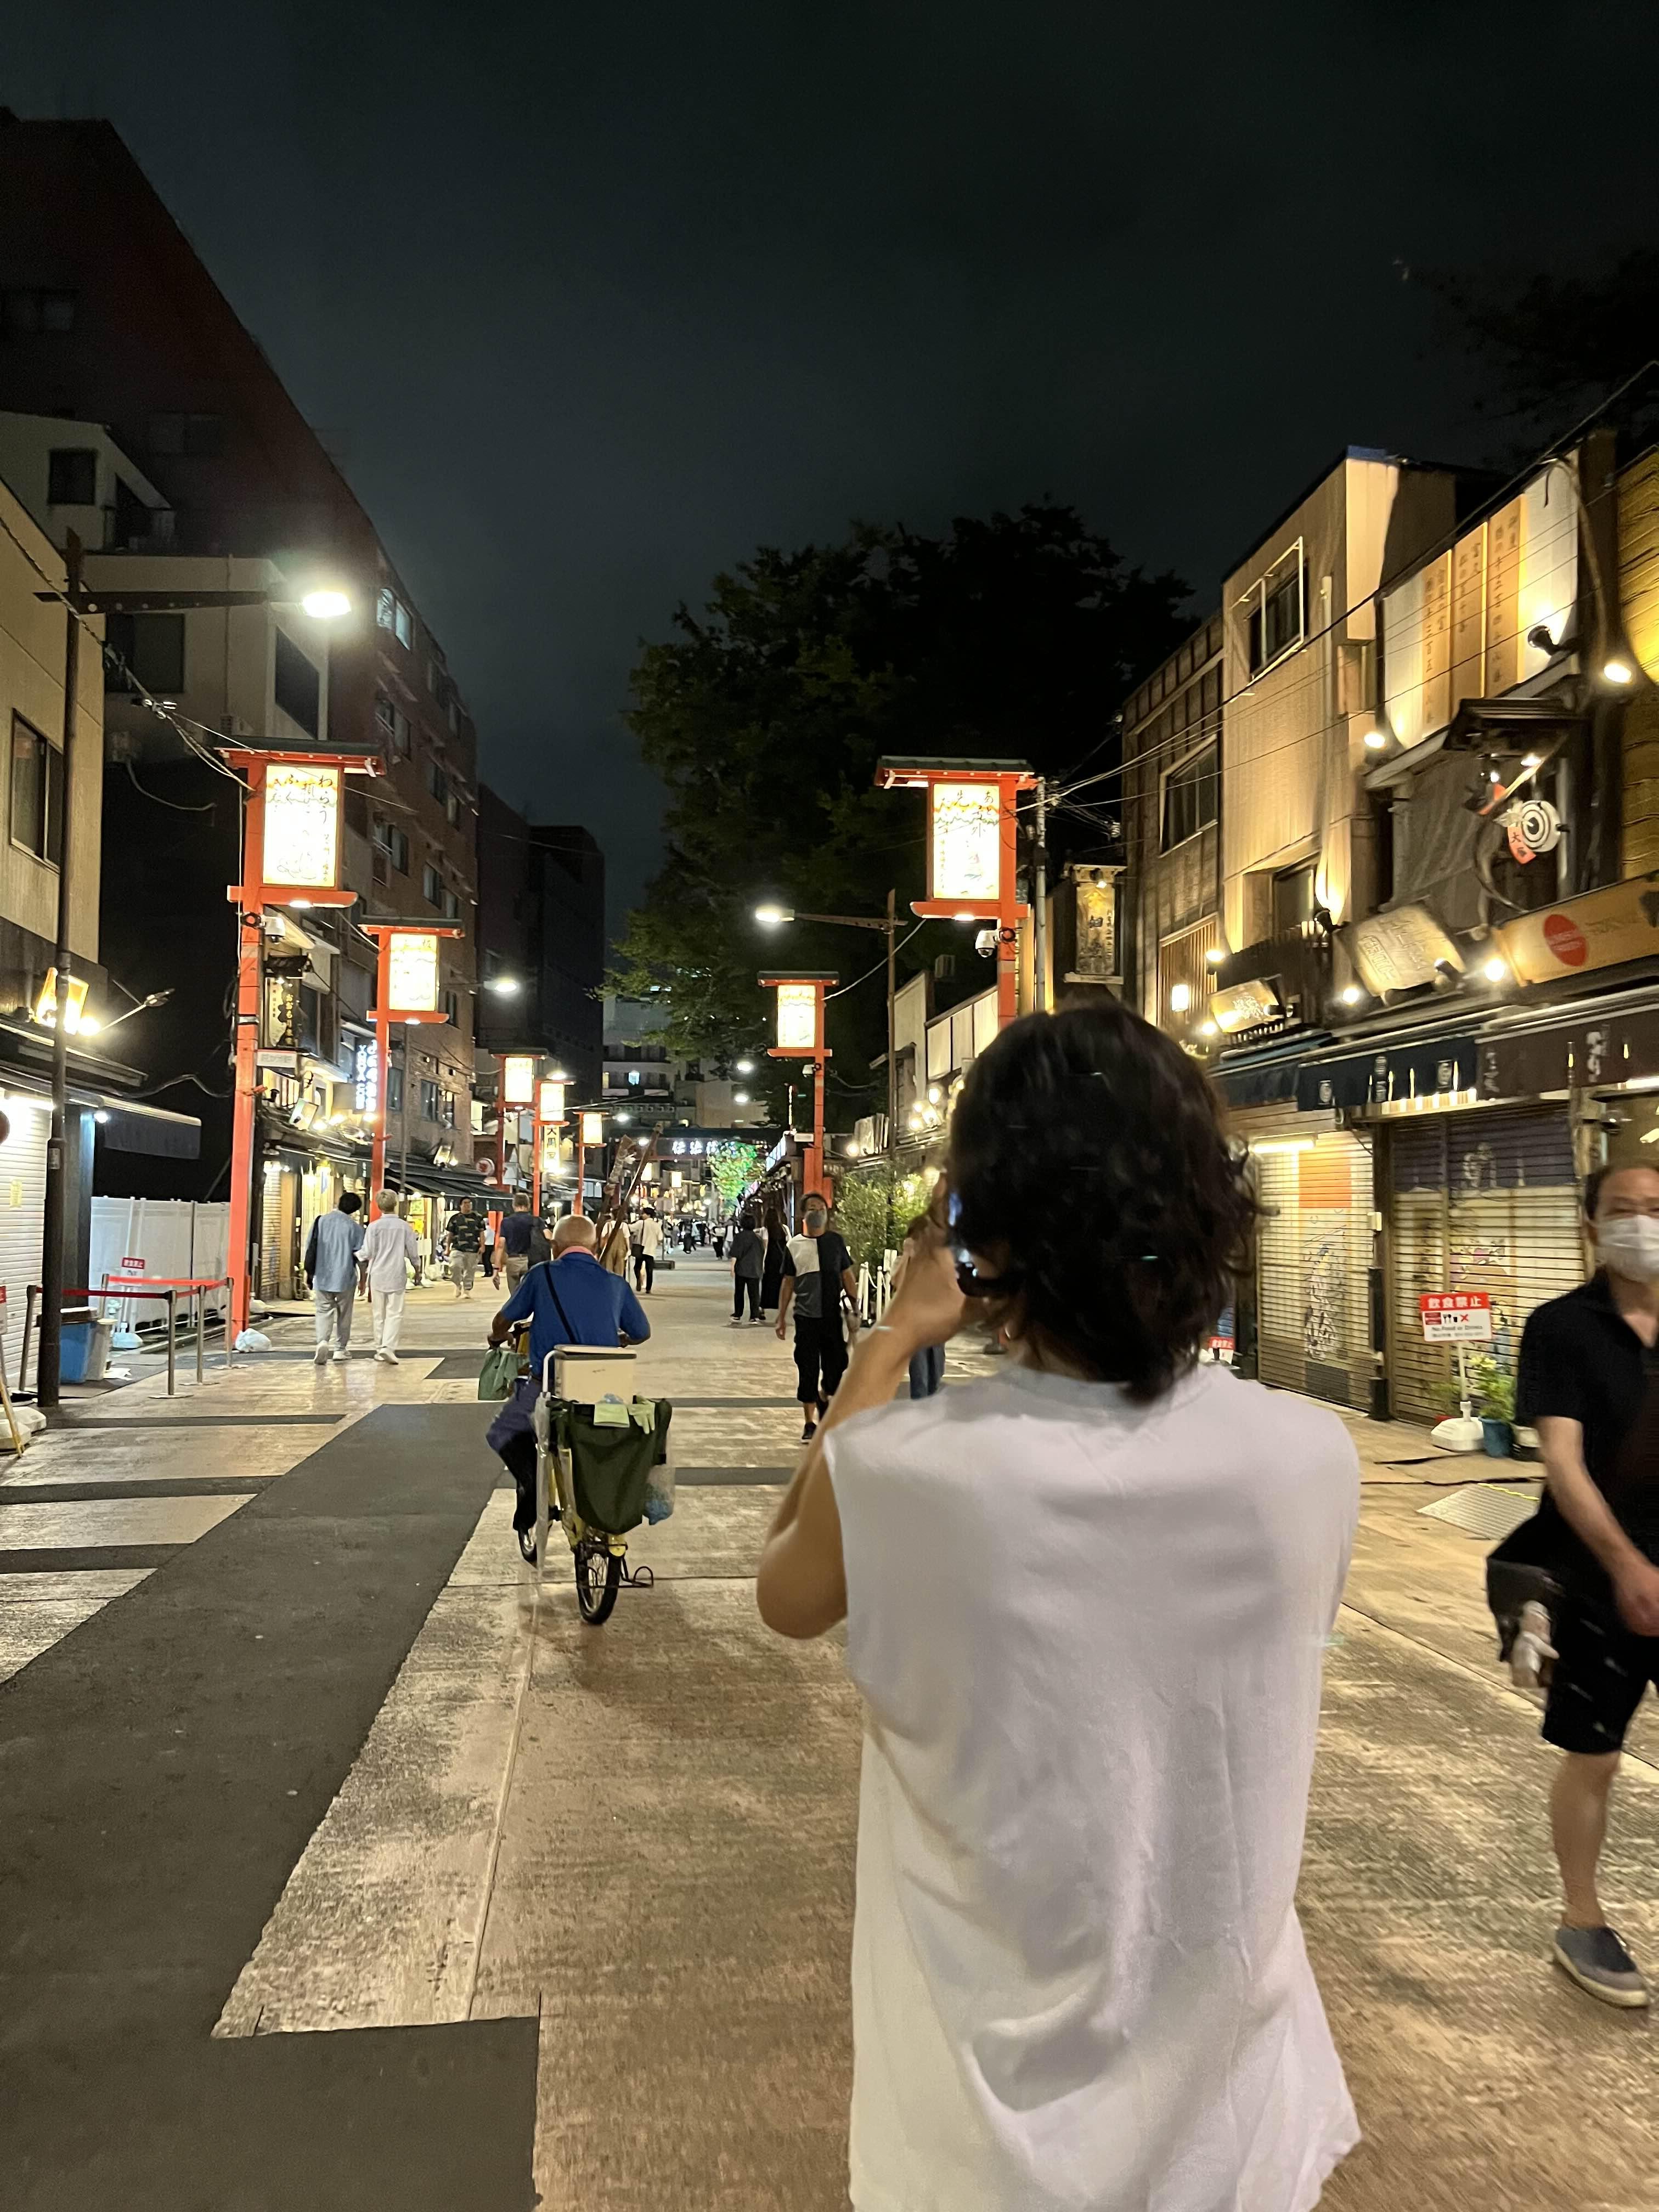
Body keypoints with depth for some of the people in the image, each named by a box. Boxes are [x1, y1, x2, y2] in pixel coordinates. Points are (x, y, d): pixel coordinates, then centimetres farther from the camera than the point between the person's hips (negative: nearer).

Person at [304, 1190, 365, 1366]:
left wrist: (308, 1271, 15)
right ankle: (340, 1349, 18)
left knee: (324, 1312, 5)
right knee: (344, 1314, 14)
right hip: (345, 1278, -1)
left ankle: (322, 1342, -19)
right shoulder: (355, 1227, -5)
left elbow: (310, 1248, 4)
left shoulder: (321, 1221, 1)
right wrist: (362, 1280, 5)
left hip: (322, 1277, 1)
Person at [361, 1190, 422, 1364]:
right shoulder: (404, 1226, 0)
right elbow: (413, 1253, 5)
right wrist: (417, 1272, 20)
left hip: (377, 1276, 1)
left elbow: (367, 1255, -4)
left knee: (379, 1315, 11)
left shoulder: (374, 1226, -3)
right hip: (397, 1277, -1)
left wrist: (363, 1277, 7)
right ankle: (388, 1347, -17)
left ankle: (379, 1349, 18)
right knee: (395, 1313, -1)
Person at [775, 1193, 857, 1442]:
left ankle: (824, 1398, 35)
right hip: (806, 1317, -1)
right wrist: (781, 1317, 4)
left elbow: (848, 1275, 7)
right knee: (808, 1371, 2)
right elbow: (788, 1283, 6)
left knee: (837, 1365, 3)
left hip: (832, 1316, 1)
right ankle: (809, 1424, 13)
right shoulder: (794, 1246, 2)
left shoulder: (835, 1241, 4)